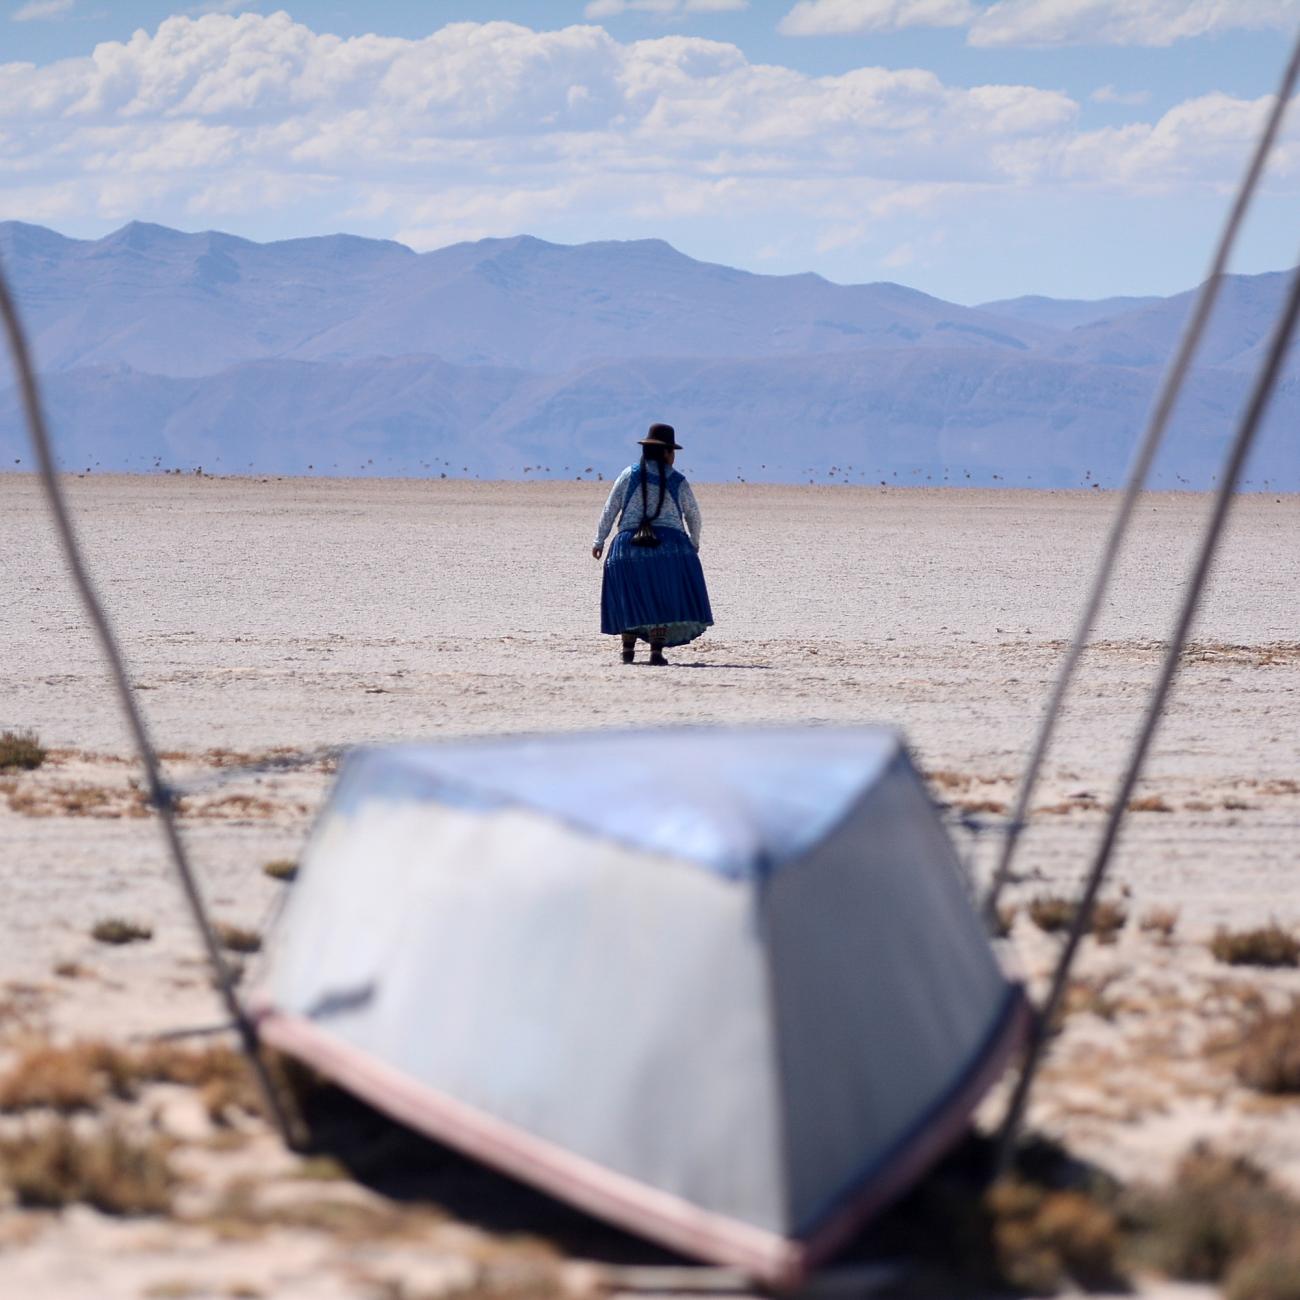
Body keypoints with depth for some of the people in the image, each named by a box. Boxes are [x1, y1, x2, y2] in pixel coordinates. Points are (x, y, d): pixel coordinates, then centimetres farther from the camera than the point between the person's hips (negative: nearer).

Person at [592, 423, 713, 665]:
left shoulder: (629, 475, 2)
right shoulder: (678, 482, 2)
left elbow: (610, 509, 1)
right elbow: (693, 515, 13)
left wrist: (599, 540, 8)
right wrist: (694, 542, 30)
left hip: (629, 544, 1)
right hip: (669, 546, -1)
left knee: (629, 600, 10)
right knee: (663, 600, 3)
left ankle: (628, 649, 6)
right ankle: (656, 650, -4)